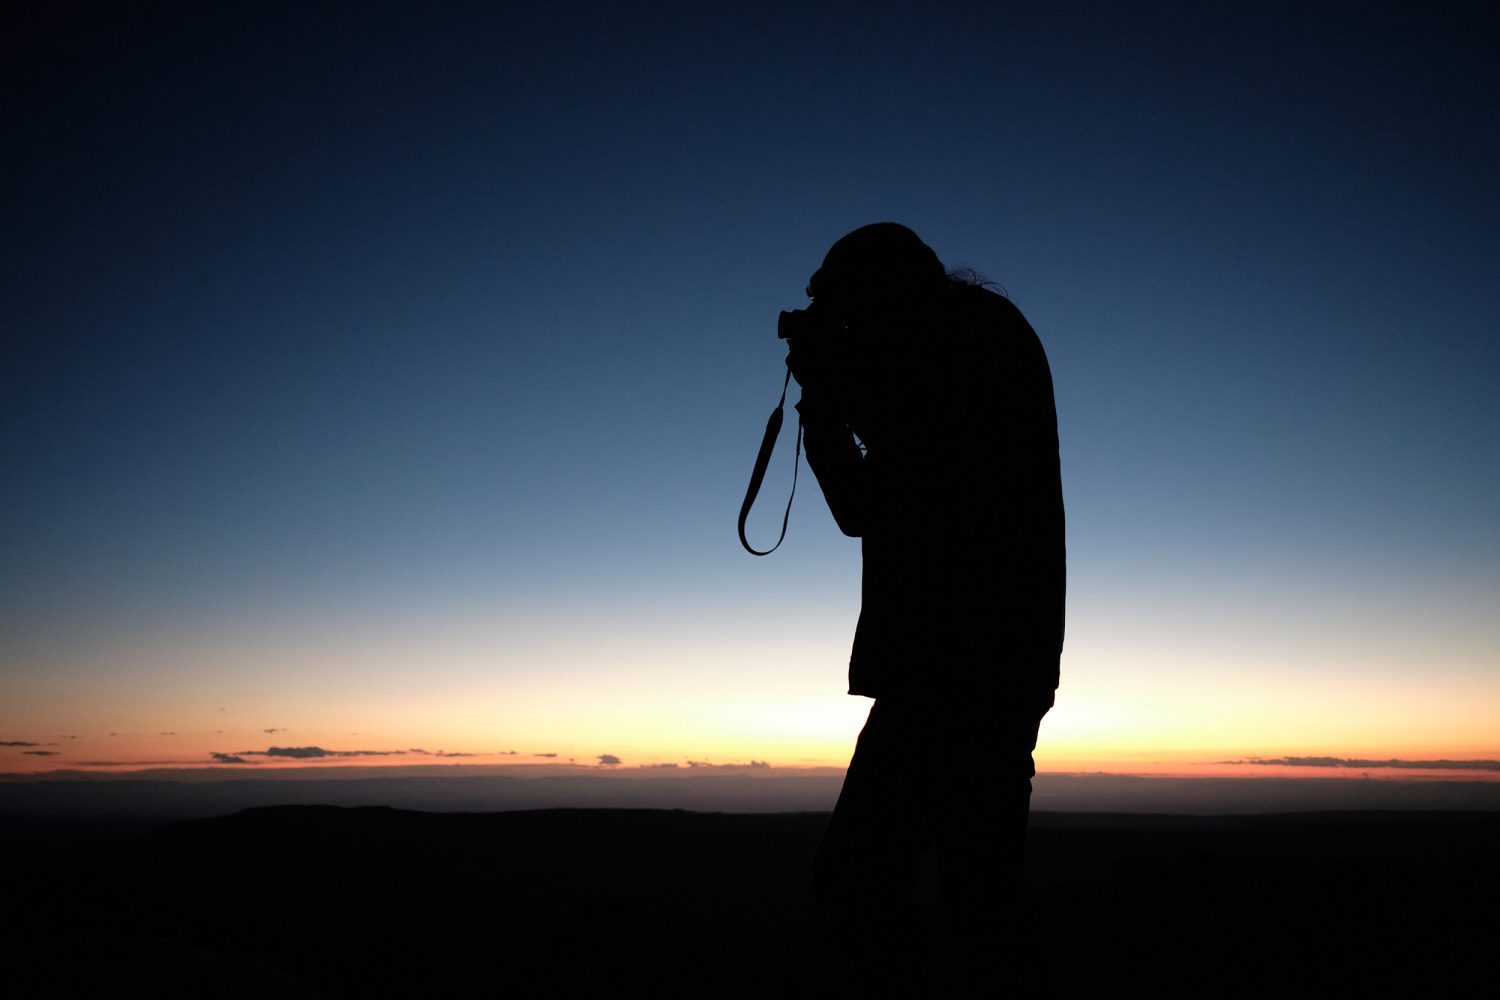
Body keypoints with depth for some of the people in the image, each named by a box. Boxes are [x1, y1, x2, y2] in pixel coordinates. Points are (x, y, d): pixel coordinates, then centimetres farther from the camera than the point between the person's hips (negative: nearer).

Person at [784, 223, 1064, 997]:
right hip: (944, 667, 10)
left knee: (857, 880, -14)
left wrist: (837, 372, 0)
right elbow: (863, 510, 25)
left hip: (970, 663, -10)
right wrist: (824, 395, 17)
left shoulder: (983, 329, 3)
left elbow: (924, 448, -14)